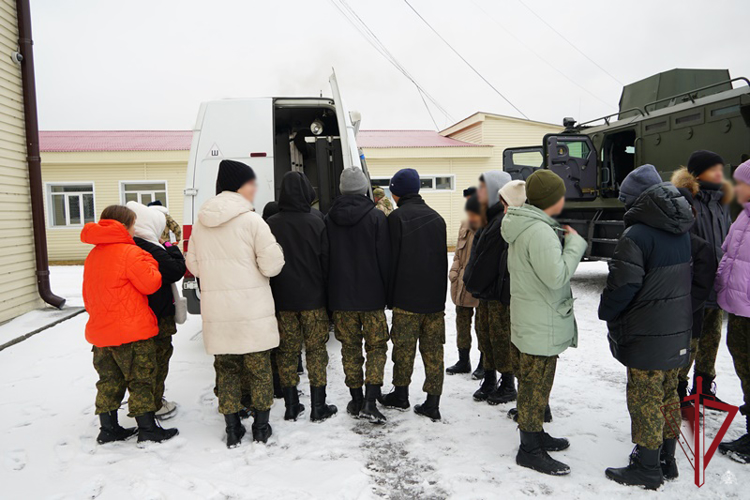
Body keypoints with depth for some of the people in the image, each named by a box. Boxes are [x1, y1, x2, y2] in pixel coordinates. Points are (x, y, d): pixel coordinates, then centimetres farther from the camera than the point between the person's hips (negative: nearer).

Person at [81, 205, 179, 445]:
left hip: (100, 332, 8)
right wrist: (149, 261, 1)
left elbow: (88, 295, 17)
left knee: (109, 381, 17)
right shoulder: (129, 252, -15)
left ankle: (108, 429, 25)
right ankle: (147, 429, 11)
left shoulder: (93, 255, 11)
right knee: (140, 380, 3)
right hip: (132, 334, -7)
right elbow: (151, 283, -15)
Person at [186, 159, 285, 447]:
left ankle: (232, 431, 22)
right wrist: (277, 250, 7)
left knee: (226, 370, 16)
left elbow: (194, 266, 11)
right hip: (252, 313, -4)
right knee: (259, 369, 11)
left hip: (216, 312, 4)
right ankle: (261, 428, 21)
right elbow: (272, 265, -14)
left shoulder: (200, 223, 4)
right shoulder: (251, 220, -12)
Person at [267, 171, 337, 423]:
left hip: (282, 300, 2)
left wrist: (270, 298, 9)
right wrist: (327, 294, 4)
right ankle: (318, 407, 12)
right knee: (316, 350, 7)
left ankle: (291, 406, 19)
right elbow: (326, 261, -5)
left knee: (287, 351, 11)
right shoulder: (316, 222, -8)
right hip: (313, 299, -1)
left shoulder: (271, 225, -4)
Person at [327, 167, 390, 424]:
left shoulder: (329, 219, 1)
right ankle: (370, 401, -2)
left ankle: (356, 400, 20)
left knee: (350, 348, 13)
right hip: (371, 297, -2)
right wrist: (387, 290, 4)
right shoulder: (377, 217, -8)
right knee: (376, 346, 8)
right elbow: (385, 258, -7)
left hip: (340, 297, 3)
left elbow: (324, 258, 6)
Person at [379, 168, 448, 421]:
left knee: (404, 347, 9)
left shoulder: (397, 217, -8)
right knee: (433, 349, 7)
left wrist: (389, 296, -1)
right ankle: (432, 403, 9)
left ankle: (401, 394, 23)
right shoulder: (436, 218, 9)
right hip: (435, 297, 5)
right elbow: (443, 259, 12)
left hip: (407, 297, -5)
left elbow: (391, 259, -9)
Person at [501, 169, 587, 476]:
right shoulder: (540, 231, -23)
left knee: (532, 383, 21)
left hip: (527, 321, 10)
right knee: (536, 386, 1)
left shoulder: (525, 226, 10)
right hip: (541, 326, -10)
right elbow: (557, 276, -26)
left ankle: (535, 433, 37)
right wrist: (575, 243, -14)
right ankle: (530, 450, 14)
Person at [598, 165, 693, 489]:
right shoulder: (682, 233, 7)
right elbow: (688, 277, 16)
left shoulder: (636, 236, -20)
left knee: (645, 400, 3)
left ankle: (647, 469, 14)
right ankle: (667, 460, 31)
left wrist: (607, 312, -2)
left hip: (646, 335, -8)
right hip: (678, 332, 8)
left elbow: (623, 286, -20)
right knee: (668, 395, 18)